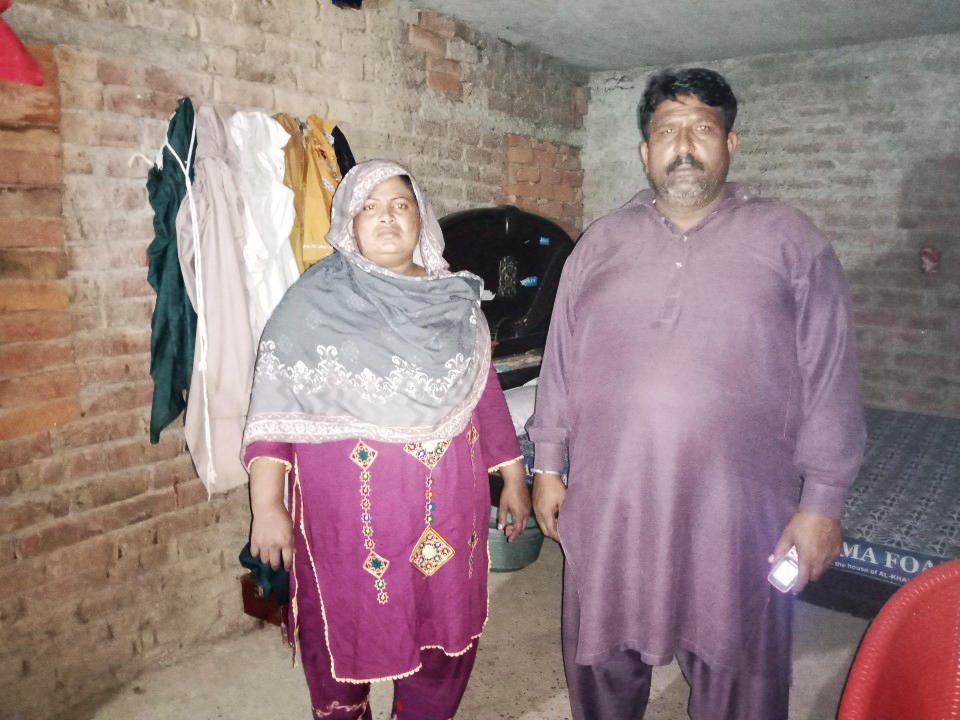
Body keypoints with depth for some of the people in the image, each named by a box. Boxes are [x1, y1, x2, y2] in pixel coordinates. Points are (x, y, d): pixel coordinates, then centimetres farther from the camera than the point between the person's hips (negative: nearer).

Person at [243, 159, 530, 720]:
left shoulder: (456, 301, 6)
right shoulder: (314, 303, -4)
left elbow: (484, 393, 10)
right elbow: (276, 410, -7)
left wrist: (513, 477, 11)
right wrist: (267, 507, -12)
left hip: (447, 505, 3)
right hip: (348, 511, -3)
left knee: (445, 632, 14)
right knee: (346, 632, 12)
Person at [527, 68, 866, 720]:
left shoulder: (790, 242, 0)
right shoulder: (601, 243, 7)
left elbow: (830, 379, -1)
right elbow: (561, 361, 9)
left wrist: (823, 502, -5)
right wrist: (548, 466, 8)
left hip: (736, 516, -2)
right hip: (608, 506, 3)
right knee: (603, 665, 18)